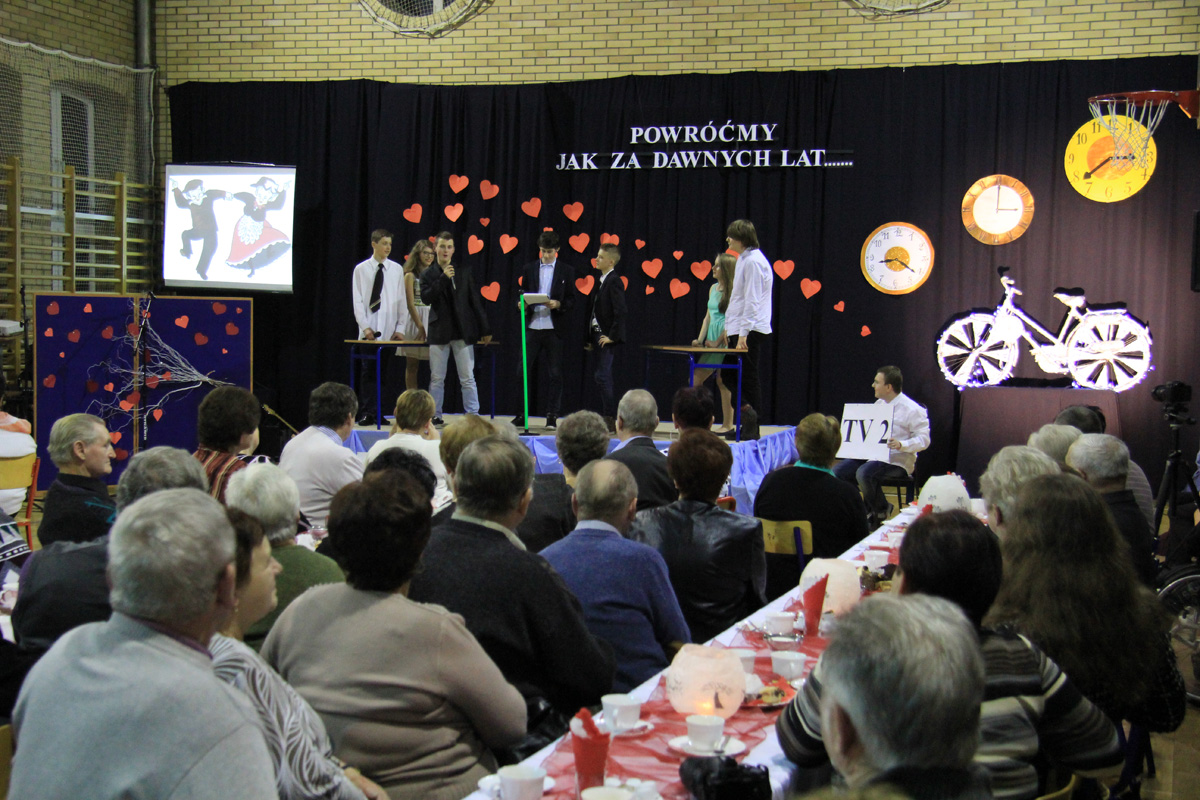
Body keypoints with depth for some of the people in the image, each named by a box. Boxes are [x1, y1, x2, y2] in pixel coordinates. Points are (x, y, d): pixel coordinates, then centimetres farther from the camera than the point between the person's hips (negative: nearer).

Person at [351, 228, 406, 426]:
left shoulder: (396, 269, 7)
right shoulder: (361, 269, 4)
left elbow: (402, 301, 7)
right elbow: (357, 301, 1)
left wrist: (400, 328, -1)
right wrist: (365, 327, -8)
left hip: (389, 331, 1)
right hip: (368, 331, -1)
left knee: (383, 372, 3)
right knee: (368, 371, -3)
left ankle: (378, 412, 8)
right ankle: (367, 412, -1)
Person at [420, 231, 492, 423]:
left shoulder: (464, 272, 9)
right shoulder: (428, 275, 7)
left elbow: (475, 301, 10)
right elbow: (426, 298, -10)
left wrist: (485, 329, 7)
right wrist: (443, 279, -16)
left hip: (463, 331, 0)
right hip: (439, 332, 0)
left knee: (467, 378, -2)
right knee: (436, 378, 4)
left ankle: (473, 415, 1)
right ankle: (435, 415, 11)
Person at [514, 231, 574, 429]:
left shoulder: (566, 271, 6)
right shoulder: (529, 269, 11)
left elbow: (571, 299, 4)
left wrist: (558, 304, -15)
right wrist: (523, 304, -8)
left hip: (554, 328, -1)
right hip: (532, 327, 2)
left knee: (554, 373, 1)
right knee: (526, 370, 1)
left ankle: (552, 416, 6)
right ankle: (523, 414, 8)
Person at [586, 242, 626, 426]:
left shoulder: (614, 281, -12)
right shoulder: (600, 281, 16)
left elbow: (620, 311, -19)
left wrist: (612, 336, -19)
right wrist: (590, 338, 15)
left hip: (606, 338, -9)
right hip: (597, 335, 9)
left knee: (603, 377, -12)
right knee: (602, 378, 11)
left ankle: (610, 419, -9)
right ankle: (605, 419, 16)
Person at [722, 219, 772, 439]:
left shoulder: (753, 261, -15)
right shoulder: (743, 259, 16)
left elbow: (752, 301, -20)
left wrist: (743, 333, -22)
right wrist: (729, 326, 22)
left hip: (751, 330, -10)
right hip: (740, 330, 10)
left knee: (748, 378, -5)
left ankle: (752, 428, 1)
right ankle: (747, 417, 13)